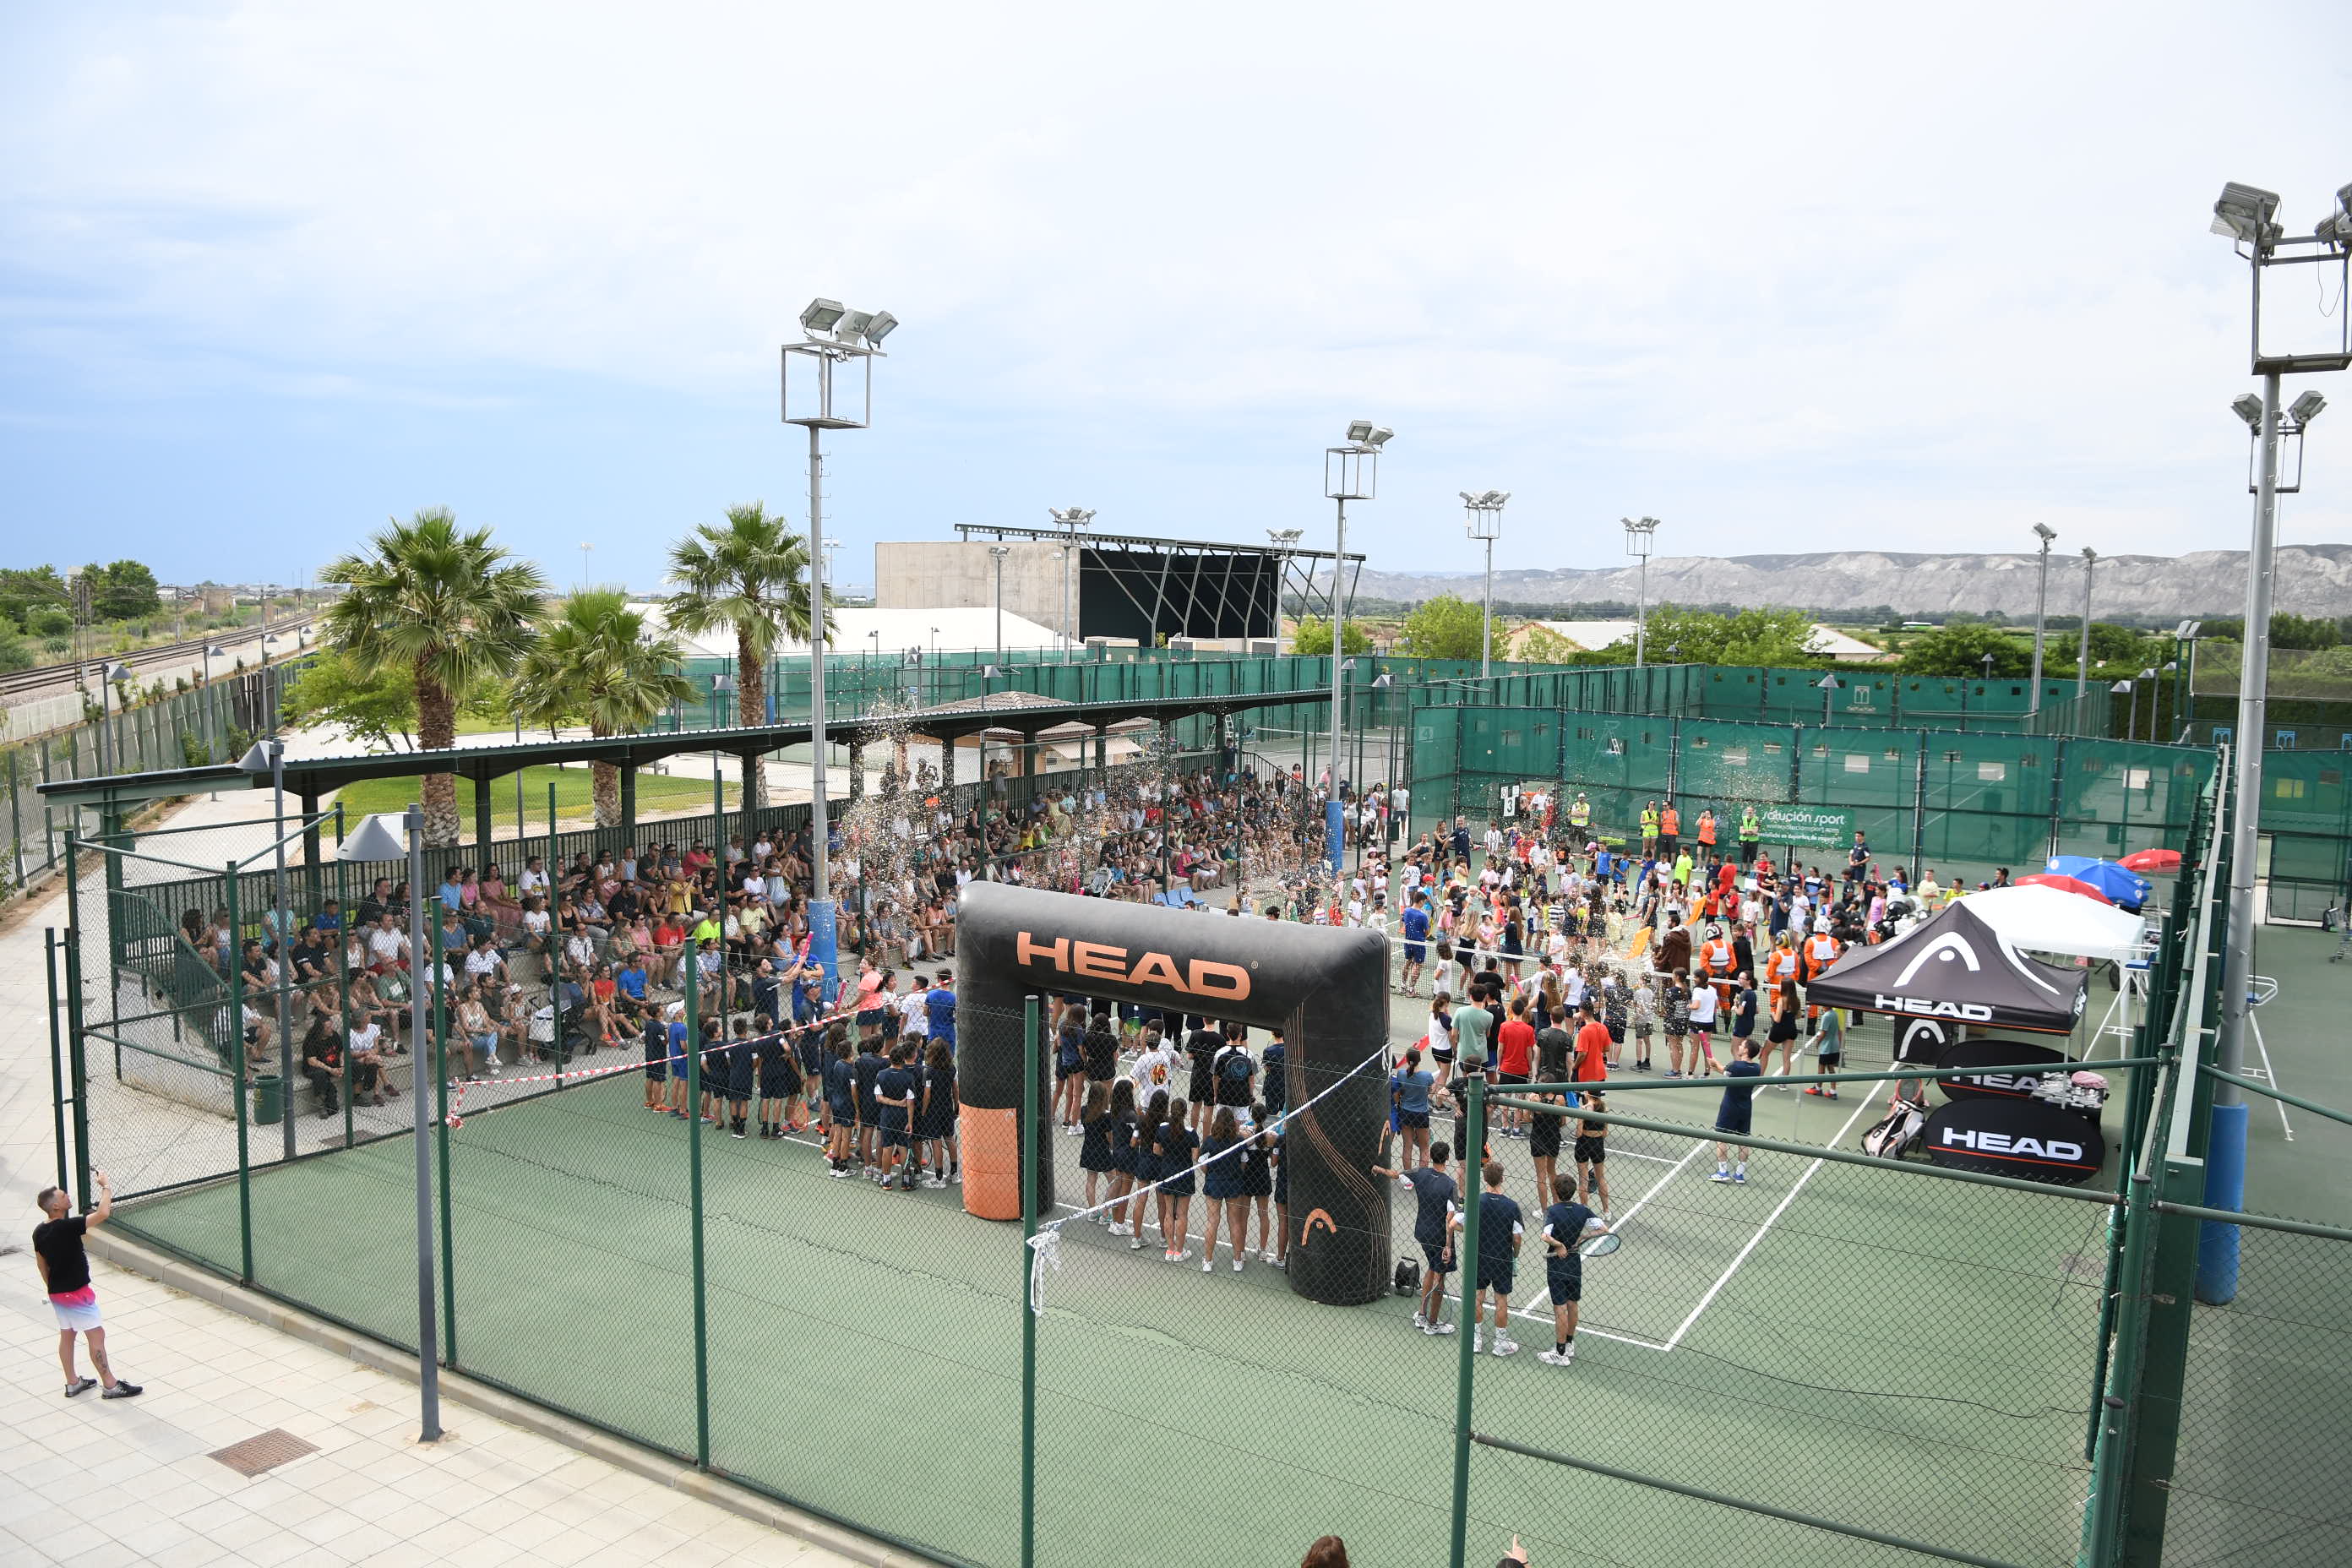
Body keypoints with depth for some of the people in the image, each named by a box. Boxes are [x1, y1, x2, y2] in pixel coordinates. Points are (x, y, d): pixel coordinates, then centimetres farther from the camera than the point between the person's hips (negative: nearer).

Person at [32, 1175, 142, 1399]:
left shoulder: (39, 1232, 1)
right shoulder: (67, 1227, -26)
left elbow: (41, 1264, 13)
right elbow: (103, 1213, -35)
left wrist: (52, 1288, 25)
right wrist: (106, 1186, -22)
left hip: (56, 1292, 9)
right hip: (76, 1292, -9)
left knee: (66, 1334, 18)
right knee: (96, 1334, -1)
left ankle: (72, 1383, 28)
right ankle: (110, 1385, 4)